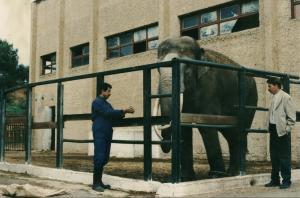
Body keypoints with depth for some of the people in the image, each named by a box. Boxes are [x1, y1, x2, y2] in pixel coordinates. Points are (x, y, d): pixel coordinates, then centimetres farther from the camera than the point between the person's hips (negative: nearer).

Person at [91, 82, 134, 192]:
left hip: (107, 134, 8)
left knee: (104, 159, 8)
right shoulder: (97, 102, -6)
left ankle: (99, 181, 14)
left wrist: (124, 112, -1)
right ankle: (95, 183, -4)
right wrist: (124, 111, -17)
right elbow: (108, 112, -18)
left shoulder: (107, 104, 20)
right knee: (99, 158, -9)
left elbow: (113, 117, 16)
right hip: (99, 134, -8)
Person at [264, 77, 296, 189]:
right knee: (274, 157, 12)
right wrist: (270, 127, 12)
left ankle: (286, 181, 9)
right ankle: (275, 180, 21)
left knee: (284, 157, -1)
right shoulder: (274, 97, 13)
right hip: (273, 130, 8)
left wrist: (286, 129, -12)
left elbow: (292, 116, -10)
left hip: (282, 131, -8)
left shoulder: (285, 97, -10)